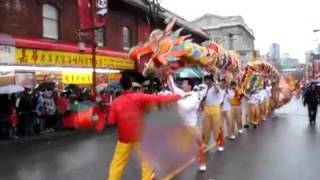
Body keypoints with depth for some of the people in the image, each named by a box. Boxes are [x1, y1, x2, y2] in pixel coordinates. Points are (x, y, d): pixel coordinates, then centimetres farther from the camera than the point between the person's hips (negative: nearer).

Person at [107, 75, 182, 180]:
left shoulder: (116, 102, -7)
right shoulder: (139, 97, -13)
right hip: (139, 136, -1)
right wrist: (177, 96, -11)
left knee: (117, 162, 16)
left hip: (124, 138, 2)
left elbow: (111, 121, -6)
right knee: (147, 161, 16)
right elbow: (158, 99, -17)